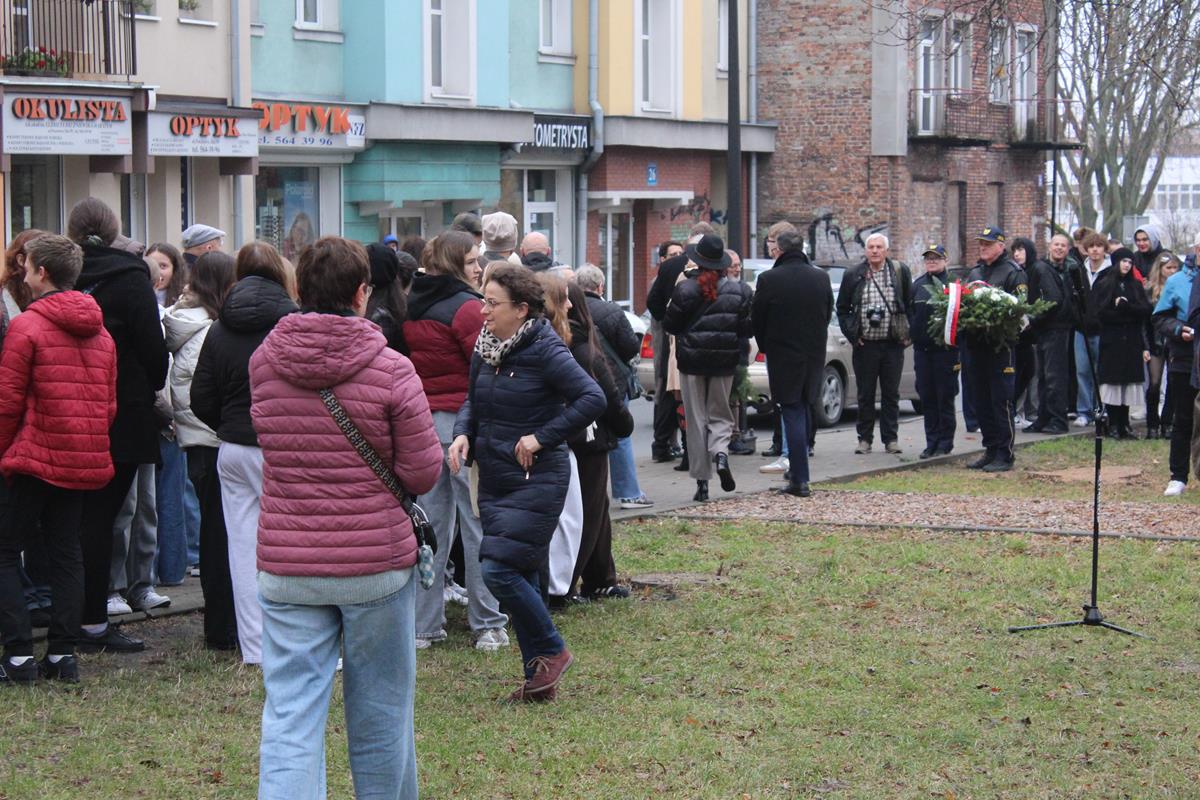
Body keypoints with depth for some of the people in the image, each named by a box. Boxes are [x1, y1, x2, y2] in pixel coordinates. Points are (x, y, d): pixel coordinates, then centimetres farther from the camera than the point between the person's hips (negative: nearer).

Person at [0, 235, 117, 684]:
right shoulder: (100, 331, 10)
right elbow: (110, 404, 12)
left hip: (37, 457, -6)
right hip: (85, 461, 6)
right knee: (66, 553, 11)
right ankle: (63, 653, 9)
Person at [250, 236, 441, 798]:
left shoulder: (263, 362, -1)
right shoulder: (391, 369, -11)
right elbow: (422, 476, -7)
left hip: (286, 566, 2)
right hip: (377, 563, -2)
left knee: (289, 715, 1)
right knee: (380, 712, 13)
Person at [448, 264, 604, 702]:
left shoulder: (545, 350, -15)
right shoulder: (485, 348, 6)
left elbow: (593, 398, -20)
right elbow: (474, 399, 21)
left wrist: (542, 437, -20)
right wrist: (463, 432, 0)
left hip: (536, 481, -8)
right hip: (494, 479, 8)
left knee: (500, 571, -15)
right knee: (522, 576, 11)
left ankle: (552, 651, 5)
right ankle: (540, 678, 20)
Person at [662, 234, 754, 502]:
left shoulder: (685, 289, -11)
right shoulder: (737, 291, -4)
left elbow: (670, 324, -6)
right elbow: (748, 328, -2)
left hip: (692, 360, -1)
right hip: (724, 362, 2)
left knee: (696, 419, 6)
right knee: (720, 414, 15)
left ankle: (701, 481, 4)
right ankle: (720, 453, -17)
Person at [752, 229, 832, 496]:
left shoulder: (769, 280, -13)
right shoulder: (821, 278, 0)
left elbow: (757, 320, -4)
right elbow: (828, 315, 9)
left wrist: (765, 348, 13)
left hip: (783, 356, -4)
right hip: (814, 355, 4)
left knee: (792, 415, -3)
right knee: (804, 411, 18)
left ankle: (799, 479, -7)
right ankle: (799, 471, 26)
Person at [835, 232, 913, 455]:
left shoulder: (900, 272, 2)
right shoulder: (854, 275, 2)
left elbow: (911, 304, 8)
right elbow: (842, 308, 10)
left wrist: (908, 334, 1)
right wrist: (851, 334, 1)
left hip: (892, 344, 0)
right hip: (865, 344, 0)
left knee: (891, 394, 5)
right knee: (865, 394, 5)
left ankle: (890, 438, 11)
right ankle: (864, 438, 13)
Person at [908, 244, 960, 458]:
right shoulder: (917, 285, 14)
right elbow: (909, 311, 18)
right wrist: (914, 332, 6)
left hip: (945, 349, -5)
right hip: (922, 348, 5)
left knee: (945, 396, 0)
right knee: (926, 397, 6)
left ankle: (945, 442, 6)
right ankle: (931, 442, 12)